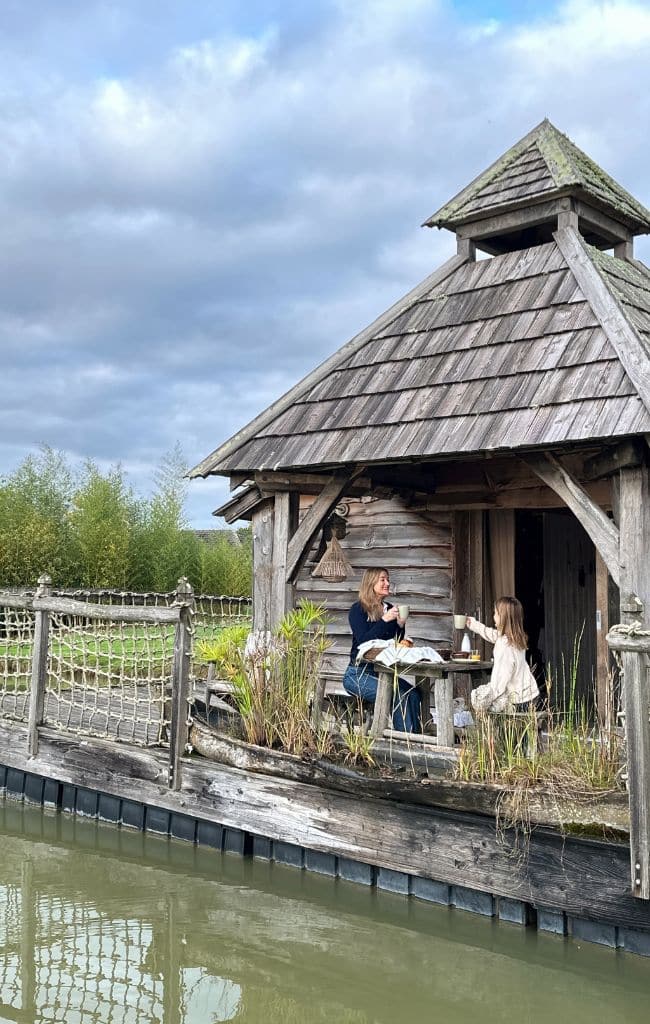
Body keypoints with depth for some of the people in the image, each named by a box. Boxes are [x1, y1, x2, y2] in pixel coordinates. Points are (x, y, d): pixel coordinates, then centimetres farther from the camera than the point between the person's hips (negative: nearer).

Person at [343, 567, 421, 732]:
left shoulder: (389, 609, 13)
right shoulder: (358, 609, -4)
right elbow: (363, 641, -17)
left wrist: (400, 624, -2)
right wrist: (384, 620, -21)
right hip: (358, 674, -6)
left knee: (413, 694, -20)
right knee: (399, 696, -27)